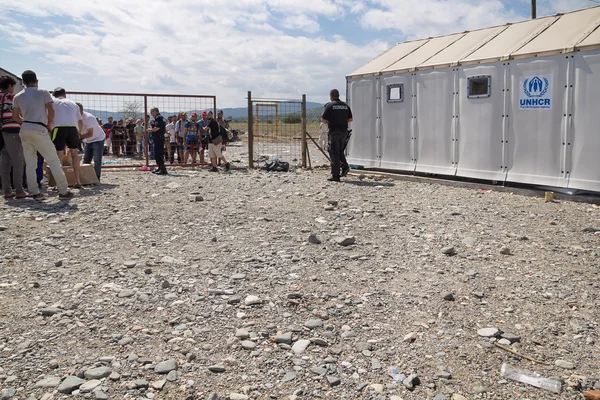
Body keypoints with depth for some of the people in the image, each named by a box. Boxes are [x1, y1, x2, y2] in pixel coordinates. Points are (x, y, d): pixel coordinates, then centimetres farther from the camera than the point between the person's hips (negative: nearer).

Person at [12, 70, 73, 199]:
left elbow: (15, 117, 9)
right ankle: (63, 191, -4)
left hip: (25, 131, 5)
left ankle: (34, 192, 6)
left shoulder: (18, 97, 11)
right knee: (53, 160, -1)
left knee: (30, 163, 10)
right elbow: (51, 111, -9)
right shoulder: (43, 93, -1)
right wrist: (49, 124, 6)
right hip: (39, 130, -5)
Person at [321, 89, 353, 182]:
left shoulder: (330, 105, -7)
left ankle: (335, 175, -1)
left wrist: (328, 122, 11)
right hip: (344, 131, 5)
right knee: (340, 151, 21)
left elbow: (323, 119, -10)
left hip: (334, 131, -5)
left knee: (334, 153, -1)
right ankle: (345, 166, 0)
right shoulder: (345, 105, 9)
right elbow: (350, 119, 13)